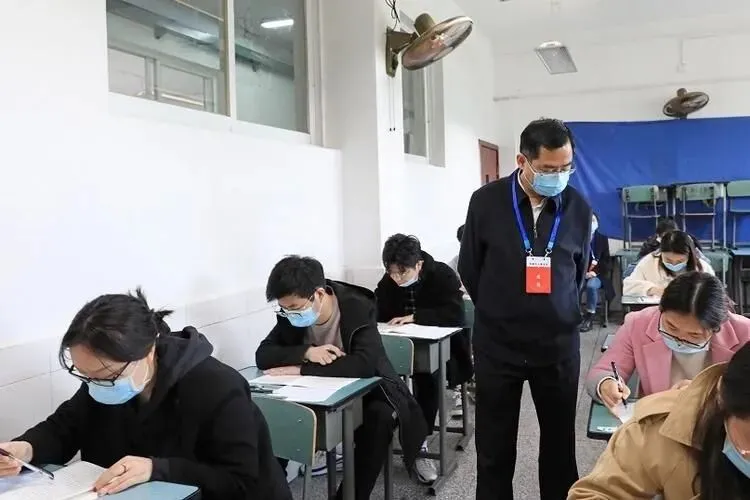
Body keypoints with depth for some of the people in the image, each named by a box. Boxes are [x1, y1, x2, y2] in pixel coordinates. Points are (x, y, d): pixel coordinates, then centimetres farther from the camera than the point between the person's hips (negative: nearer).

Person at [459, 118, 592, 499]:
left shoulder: (578, 207, -2)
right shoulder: (486, 202, -8)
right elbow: (469, 268, 4)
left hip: (559, 343, 1)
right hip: (497, 344, -1)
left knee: (559, 444, 13)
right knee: (495, 447, 9)